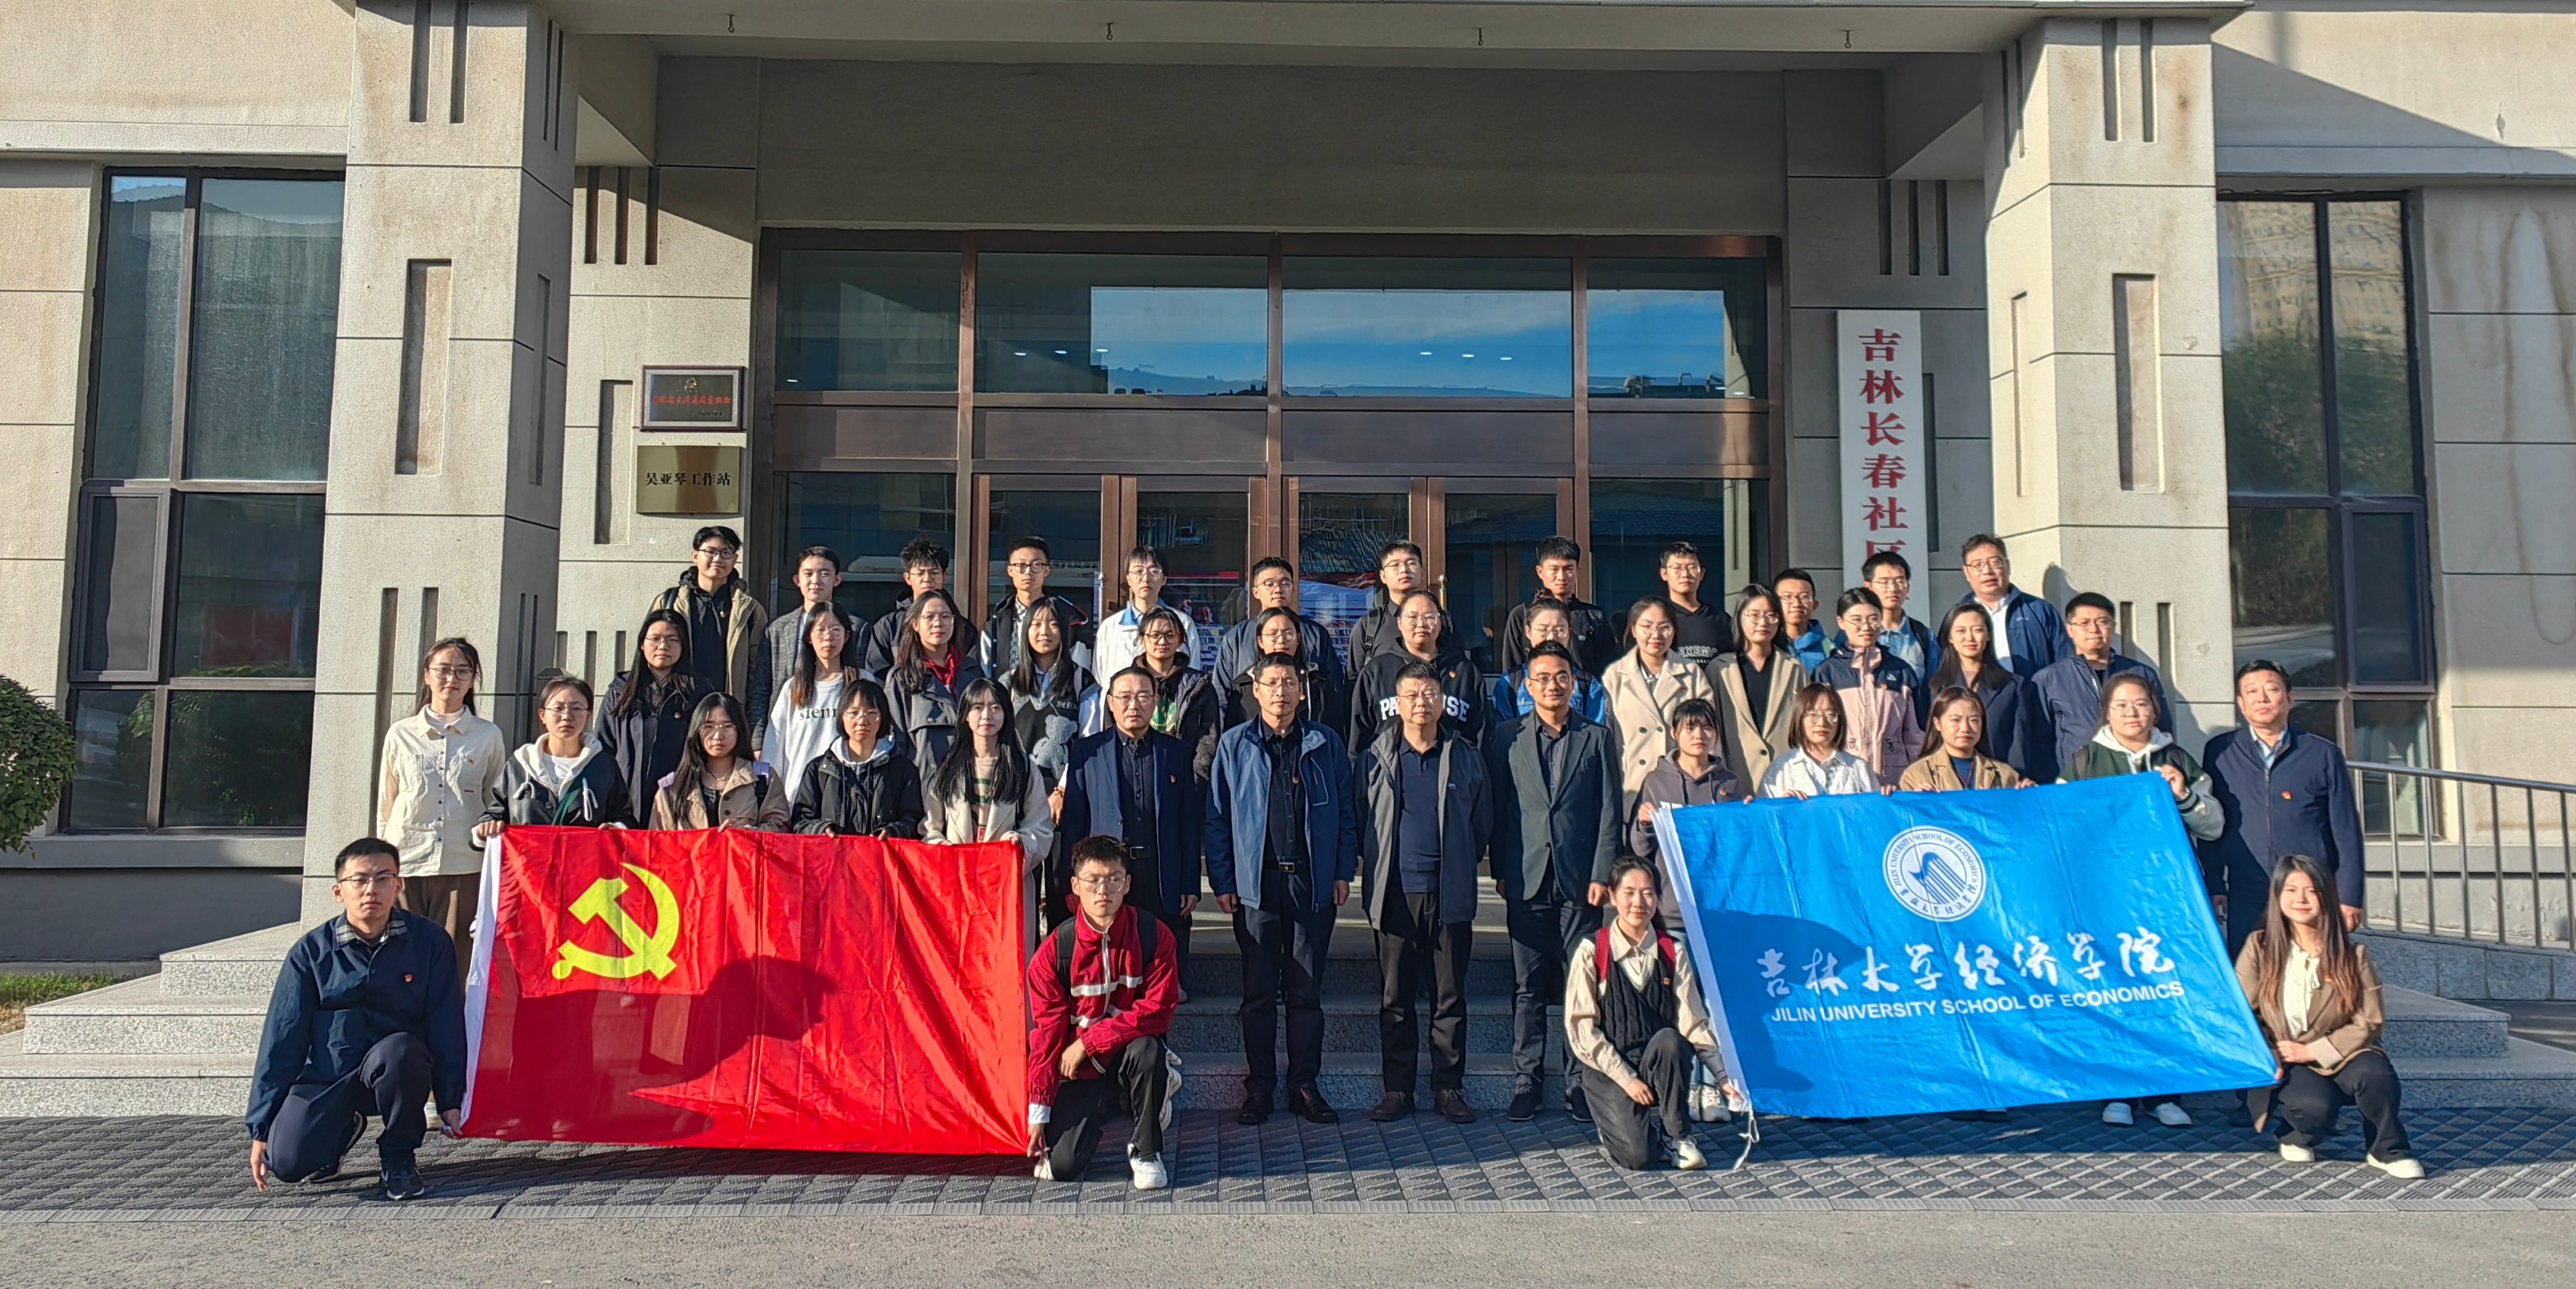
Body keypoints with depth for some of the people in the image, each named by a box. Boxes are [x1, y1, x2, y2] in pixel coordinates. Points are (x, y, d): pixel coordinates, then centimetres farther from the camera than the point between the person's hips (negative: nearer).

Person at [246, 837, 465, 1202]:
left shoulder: (429, 941, -4)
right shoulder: (312, 951, -1)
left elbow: (447, 1024, -1)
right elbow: (281, 1039, 1)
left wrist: (451, 1101, -5)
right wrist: (261, 1128, 0)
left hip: (397, 1071, -1)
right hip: (326, 1076, 1)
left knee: (398, 1051, -37)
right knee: (288, 1161, -23)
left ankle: (399, 1155, -8)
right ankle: (343, 1130, 17)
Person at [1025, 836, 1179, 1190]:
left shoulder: (1153, 936, -12)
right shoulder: (1055, 950, -10)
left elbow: (1157, 1011, -17)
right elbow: (1046, 1030, -7)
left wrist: (1088, 1041, -21)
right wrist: (1038, 1110, -9)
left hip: (1130, 1058, -1)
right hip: (1080, 1070, 1)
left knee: (1146, 1049, -36)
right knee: (1062, 1165, -16)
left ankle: (1147, 1151, -11)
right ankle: (1105, 1107, 18)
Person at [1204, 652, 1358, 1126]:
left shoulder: (1326, 745, 6)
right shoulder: (1234, 745, 4)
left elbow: (1346, 812, 8)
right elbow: (1217, 817, 4)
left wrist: (1343, 871, 0)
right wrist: (1222, 881, -2)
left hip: (1313, 884, 1)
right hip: (1256, 885, 0)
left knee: (1307, 990, 6)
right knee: (1259, 991, 5)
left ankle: (1305, 1084, 16)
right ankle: (1259, 1087, 14)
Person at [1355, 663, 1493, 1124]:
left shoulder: (1466, 757, 7)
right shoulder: (1375, 757, 4)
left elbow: (1483, 822, 12)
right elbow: (1358, 819, 10)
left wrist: (1462, 863, 6)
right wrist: (1375, 865, 5)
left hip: (1451, 894, 0)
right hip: (1395, 893, 0)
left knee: (1451, 996, 5)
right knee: (1395, 998, 5)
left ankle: (1449, 1089, 15)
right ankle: (1397, 1090, 14)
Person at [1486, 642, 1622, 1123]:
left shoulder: (1598, 738, 8)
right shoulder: (1506, 740, 8)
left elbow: (1609, 812, 4)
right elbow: (1497, 809, 7)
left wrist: (1601, 874, -3)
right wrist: (1501, 871, 1)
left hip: (1580, 880, 0)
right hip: (1527, 881, 0)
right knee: (1528, 988, 4)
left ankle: (1579, 1082, 10)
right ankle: (1526, 1081, 11)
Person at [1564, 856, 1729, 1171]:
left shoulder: (1672, 953, 4)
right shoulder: (1592, 952, -5)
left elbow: (1693, 1022, 0)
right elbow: (1581, 1028, -8)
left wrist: (1724, 1074, -13)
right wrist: (1626, 1078, -14)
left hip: (1658, 1066, 3)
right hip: (1609, 1068, -3)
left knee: (1670, 1040, -34)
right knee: (1637, 1155, -26)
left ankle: (1678, 1137, -11)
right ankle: (1617, 1120, 11)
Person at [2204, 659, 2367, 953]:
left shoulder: (2324, 755, 6)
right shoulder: (2220, 753, 7)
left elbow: (2346, 832, 6)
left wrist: (2349, 898, 1)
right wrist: (2214, 889, 3)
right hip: (2246, 903, 0)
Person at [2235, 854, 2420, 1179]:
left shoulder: (2352, 953, -1)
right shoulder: (2259, 947, -2)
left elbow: (2369, 1022, -5)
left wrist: (2312, 1051, -14)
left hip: (2340, 1056, 1)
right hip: (2285, 1067, -1)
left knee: (2374, 1073, -34)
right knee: (2316, 1107, -33)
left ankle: (2387, 1151, -5)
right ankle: (2296, 1137, 6)